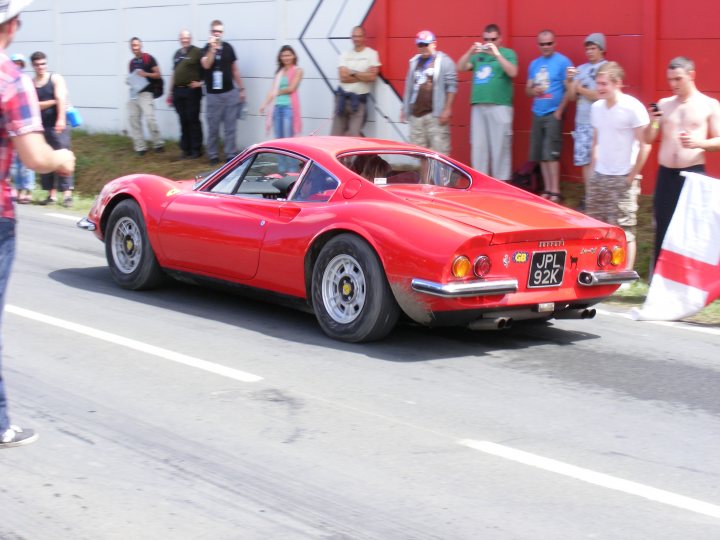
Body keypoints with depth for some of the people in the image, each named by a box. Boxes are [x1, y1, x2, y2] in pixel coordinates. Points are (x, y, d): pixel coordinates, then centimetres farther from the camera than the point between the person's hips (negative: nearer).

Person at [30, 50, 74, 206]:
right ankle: (52, 194, 7)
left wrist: (61, 119, -27)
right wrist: (53, 102, -11)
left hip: (57, 125, -4)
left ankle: (67, 194, -11)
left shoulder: (56, 78, 1)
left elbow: (61, 99, -12)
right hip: (41, 126, 4)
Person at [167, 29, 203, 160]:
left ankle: (196, 150, 3)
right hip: (178, 91, 6)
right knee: (183, 121, 9)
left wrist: (201, 82, -16)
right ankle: (185, 149, 14)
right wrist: (170, 92, 20)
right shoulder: (177, 54, 17)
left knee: (193, 121, -3)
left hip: (192, 91, -6)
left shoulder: (197, 52, -5)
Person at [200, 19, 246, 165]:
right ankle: (213, 155, 14)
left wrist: (241, 88, 12)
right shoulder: (207, 49, -4)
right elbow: (206, 65, -24)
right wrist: (212, 48, -32)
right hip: (213, 94, -3)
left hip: (230, 93, 3)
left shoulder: (228, 47, 7)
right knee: (213, 127, 4)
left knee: (230, 126, 4)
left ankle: (231, 155, 9)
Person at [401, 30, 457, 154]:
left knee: (439, 150, -9)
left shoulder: (444, 61, -2)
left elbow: (451, 86, -8)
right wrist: (405, 108, 19)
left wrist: (447, 109, -14)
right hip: (416, 114, 7)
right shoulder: (414, 62, 17)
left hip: (435, 114, -7)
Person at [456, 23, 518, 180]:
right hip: (478, 106, 4)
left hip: (500, 106, -4)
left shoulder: (508, 53, 5)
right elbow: (460, 68, 10)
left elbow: (512, 72, -11)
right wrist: (470, 52, -4)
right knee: (478, 146, 5)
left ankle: (501, 182, -2)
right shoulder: (478, 55, 17)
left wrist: (496, 53, -14)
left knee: (500, 146, -5)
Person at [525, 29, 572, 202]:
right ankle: (547, 189, 13)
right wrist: (533, 91, -5)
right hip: (537, 114, 6)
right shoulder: (534, 64, 14)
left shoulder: (562, 61, -4)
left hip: (553, 114, -6)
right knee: (540, 155, 6)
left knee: (551, 154, -11)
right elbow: (528, 89, 19)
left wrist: (559, 111, -13)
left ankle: (555, 192, -9)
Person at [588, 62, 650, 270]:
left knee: (624, 230, -4)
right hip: (599, 176, 7)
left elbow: (645, 145, -12)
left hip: (622, 179, -7)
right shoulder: (596, 107, 8)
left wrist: (632, 176, -11)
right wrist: (594, 169, 12)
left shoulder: (633, 108, -13)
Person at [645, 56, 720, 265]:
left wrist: (699, 142, -20)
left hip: (694, 174, -3)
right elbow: (648, 139, 8)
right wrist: (653, 121, -11)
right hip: (666, 175, 3)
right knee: (662, 229, 6)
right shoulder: (664, 104, 9)